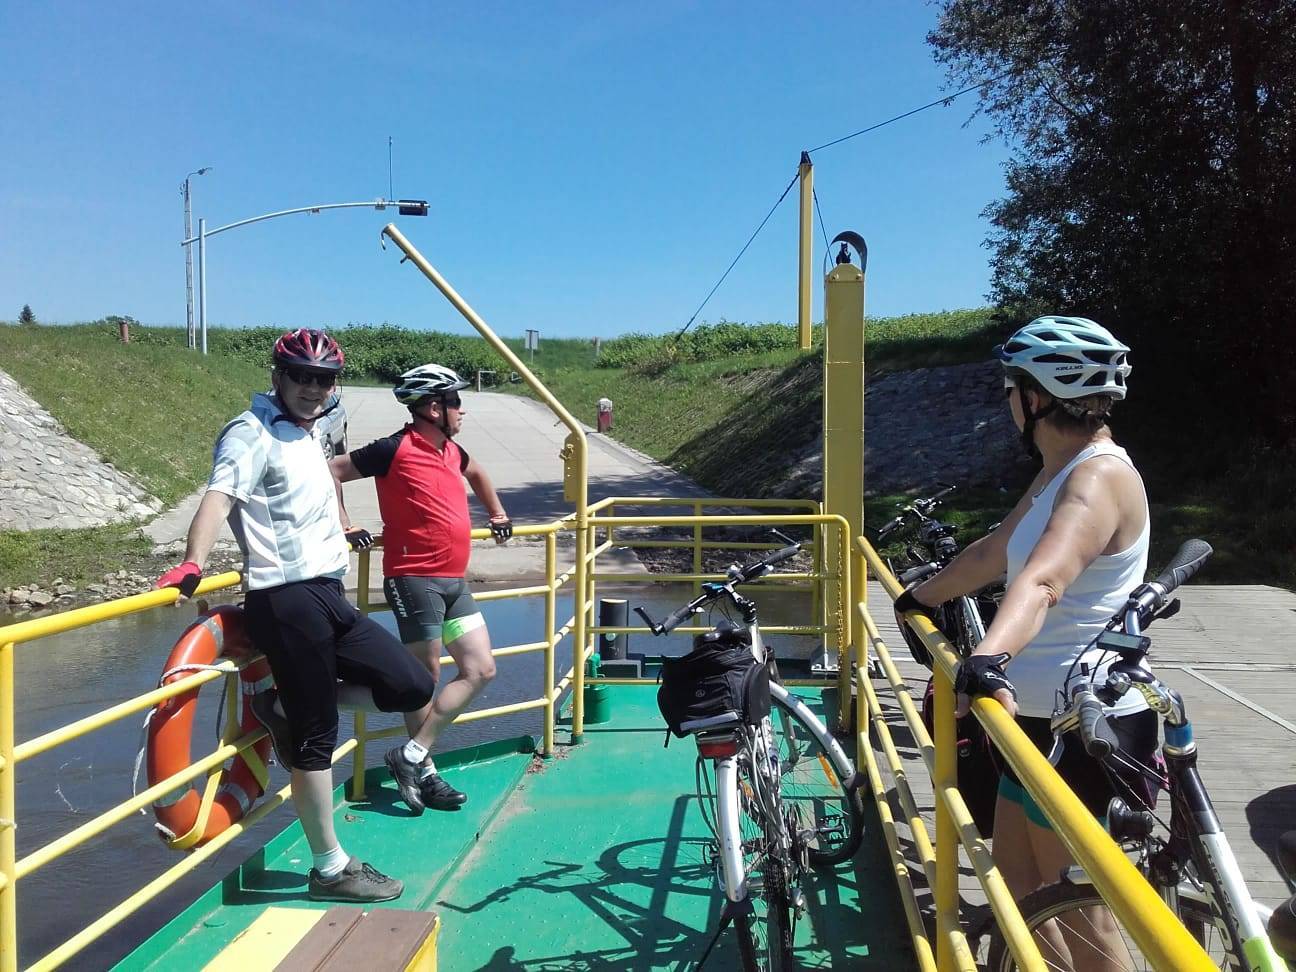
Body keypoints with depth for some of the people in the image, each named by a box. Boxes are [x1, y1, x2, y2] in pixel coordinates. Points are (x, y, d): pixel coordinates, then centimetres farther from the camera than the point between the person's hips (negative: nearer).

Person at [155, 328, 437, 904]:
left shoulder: (307, 433, 18)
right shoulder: (253, 432, -7)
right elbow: (218, 497, -23)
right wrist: (193, 564, -38)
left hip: (327, 596, 9)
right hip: (287, 601, -9)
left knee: (412, 688, 6)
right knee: (316, 739, -2)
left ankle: (284, 708, 15)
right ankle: (331, 870, 11)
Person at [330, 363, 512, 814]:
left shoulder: (451, 451, 12)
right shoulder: (395, 449, -11)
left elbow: (476, 472, 36)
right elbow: (332, 472, -7)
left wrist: (497, 514, 35)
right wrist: (344, 527, -7)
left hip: (454, 581, 8)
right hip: (414, 578, -8)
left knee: (480, 670, 4)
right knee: (425, 678, 0)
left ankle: (413, 755, 10)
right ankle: (423, 769, 14)